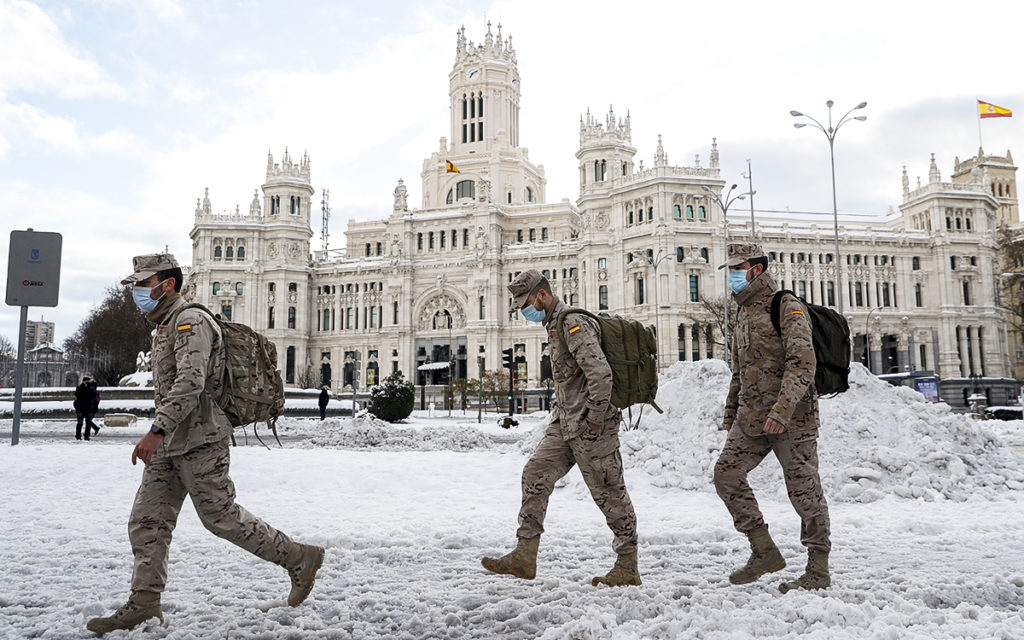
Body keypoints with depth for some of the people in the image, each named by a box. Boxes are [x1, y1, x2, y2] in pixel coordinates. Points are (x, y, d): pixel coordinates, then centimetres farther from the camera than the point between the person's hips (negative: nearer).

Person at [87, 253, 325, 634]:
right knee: (146, 521, 7)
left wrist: (156, 431, -33)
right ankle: (144, 604, 15)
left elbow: (190, 383, -27)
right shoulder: (163, 328, 18)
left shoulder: (191, 322, -14)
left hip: (198, 444, -9)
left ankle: (300, 559, 10)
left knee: (222, 518, -3)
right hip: (170, 446, 10)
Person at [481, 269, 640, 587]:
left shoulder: (574, 324, -16)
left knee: (609, 493, 0)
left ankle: (628, 568, 12)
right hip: (565, 424, 10)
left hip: (589, 427, -10)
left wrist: (595, 420, -20)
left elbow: (600, 373, -26)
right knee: (535, 475, 4)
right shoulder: (556, 326, 16)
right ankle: (525, 556, 7)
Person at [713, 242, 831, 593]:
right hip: (752, 418, 8)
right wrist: (732, 411, 22)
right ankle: (764, 551, 13)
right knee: (726, 474, 2)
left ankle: (818, 570, 12)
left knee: (804, 490, -1)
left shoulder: (787, 307, -9)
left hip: (791, 418, -8)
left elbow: (803, 363, -21)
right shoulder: (744, 312, 17)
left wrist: (783, 408, -30)